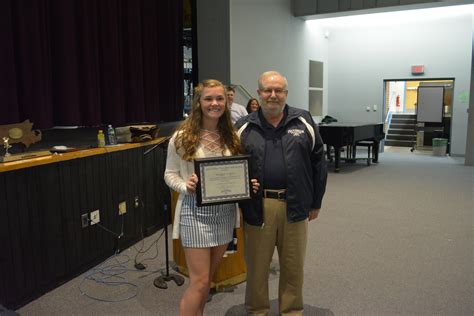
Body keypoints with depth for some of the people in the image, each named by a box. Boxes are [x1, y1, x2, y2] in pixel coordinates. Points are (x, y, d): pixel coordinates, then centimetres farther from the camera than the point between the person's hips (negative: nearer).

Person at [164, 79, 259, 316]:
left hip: (225, 211, 5)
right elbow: (170, 174, -1)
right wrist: (186, 187, -21)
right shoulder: (182, 137, -8)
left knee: (208, 278, 17)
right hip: (195, 212, -4)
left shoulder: (231, 136, 5)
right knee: (199, 281, -2)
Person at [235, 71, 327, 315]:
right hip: (258, 207, 0)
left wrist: (316, 202, 7)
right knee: (257, 265, 12)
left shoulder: (304, 122, 3)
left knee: (293, 266, 14)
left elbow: (318, 163, 7)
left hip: (295, 205, 1)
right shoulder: (244, 127, 3)